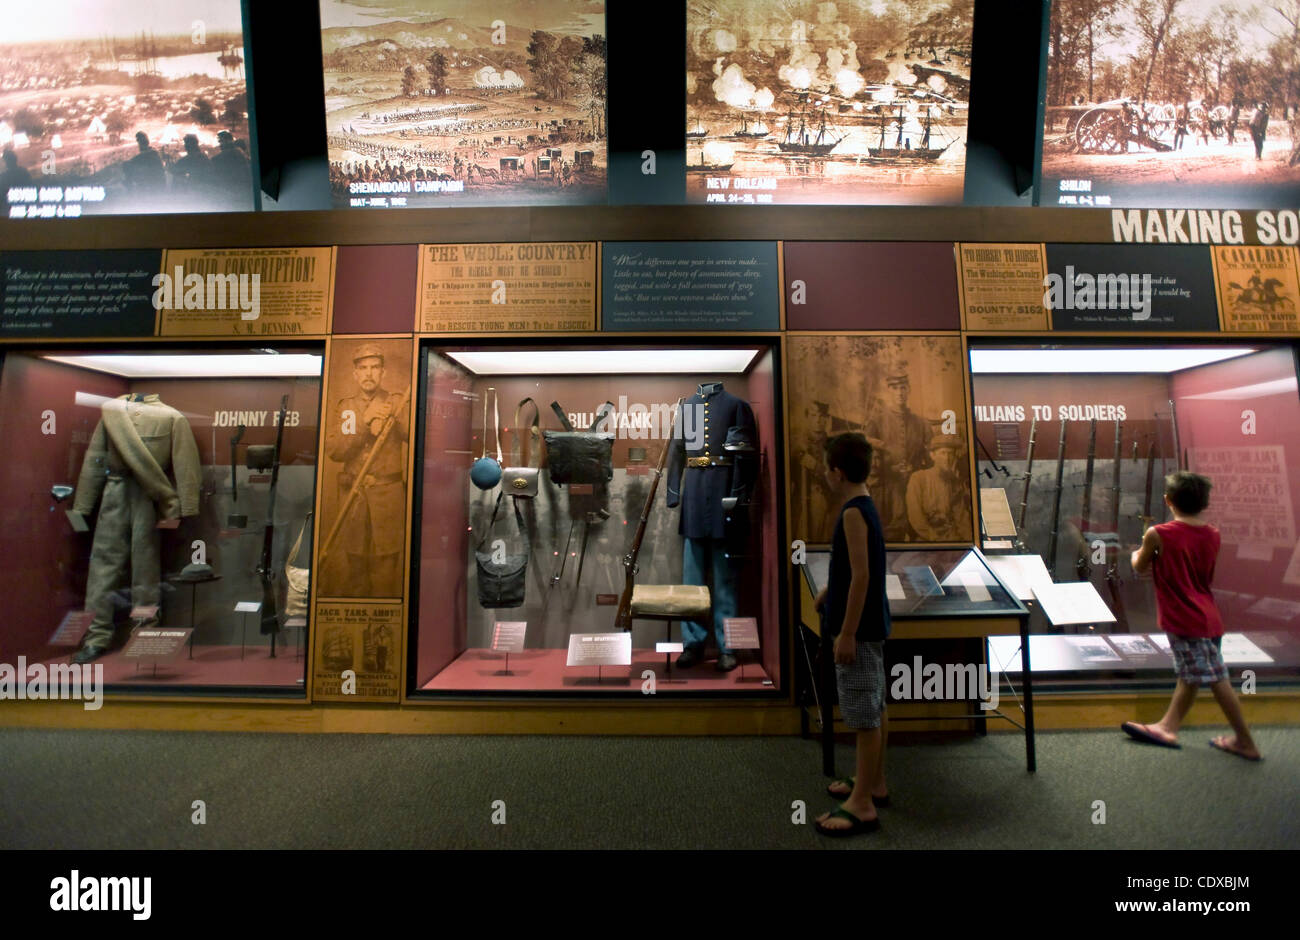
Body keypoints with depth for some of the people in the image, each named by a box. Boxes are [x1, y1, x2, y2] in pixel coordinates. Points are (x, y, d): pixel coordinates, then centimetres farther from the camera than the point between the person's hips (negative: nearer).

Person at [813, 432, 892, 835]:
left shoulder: (853, 513, -21)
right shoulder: (865, 507, 9)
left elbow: (861, 575, -24)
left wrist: (847, 632, -21)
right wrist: (827, 591, 32)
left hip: (860, 628, -10)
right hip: (870, 625, 10)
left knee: (864, 715, 0)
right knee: (873, 708, 19)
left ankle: (863, 806, 13)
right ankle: (874, 783, 34)